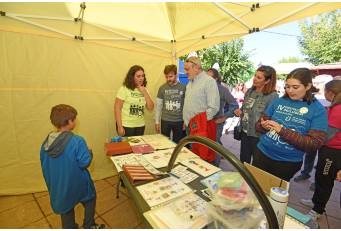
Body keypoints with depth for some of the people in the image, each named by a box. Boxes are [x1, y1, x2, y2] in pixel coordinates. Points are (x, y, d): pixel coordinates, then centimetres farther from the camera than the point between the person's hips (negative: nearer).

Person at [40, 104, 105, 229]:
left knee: (65, 209, 27)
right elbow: (84, 163, -25)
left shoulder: (46, 142, -8)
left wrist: (51, 183, 18)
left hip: (58, 187, 5)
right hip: (77, 184, -4)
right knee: (90, 200, 24)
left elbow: (44, 166, 3)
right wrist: (89, 152, -4)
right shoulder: (77, 141, -29)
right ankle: (89, 226, 38)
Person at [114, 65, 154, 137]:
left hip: (140, 126, 5)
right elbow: (117, 108, -10)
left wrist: (144, 92, -8)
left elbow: (150, 108, 0)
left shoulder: (144, 90, 7)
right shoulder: (124, 89, -9)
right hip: (126, 126, -5)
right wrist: (120, 127, -14)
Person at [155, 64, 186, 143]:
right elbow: (158, 106, 3)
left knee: (178, 144, 12)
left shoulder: (183, 87, -5)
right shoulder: (162, 88, -1)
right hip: (165, 121, 1)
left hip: (179, 121, -1)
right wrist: (157, 121, 2)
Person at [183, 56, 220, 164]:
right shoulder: (190, 82, 15)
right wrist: (187, 121, 13)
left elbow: (214, 107, -17)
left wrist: (200, 121, -14)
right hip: (191, 126, 8)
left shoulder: (209, 81, -11)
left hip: (203, 126, -8)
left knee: (205, 157, 2)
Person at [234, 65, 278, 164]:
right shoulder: (249, 91, 2)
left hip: (259, 136, -5)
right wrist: (239, 112, -4)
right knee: (243, 162, 22)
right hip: (245, 132, 6)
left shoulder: (272, 96, -17)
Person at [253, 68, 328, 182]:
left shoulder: (318, 110, -9)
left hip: (288, 163, -2)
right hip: (262, 153, 2)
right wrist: (263, 125, -21)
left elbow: (314, 144, -16)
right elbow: (258, 125, 2)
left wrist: (282, 130, -25)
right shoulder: (279, 101, -2)